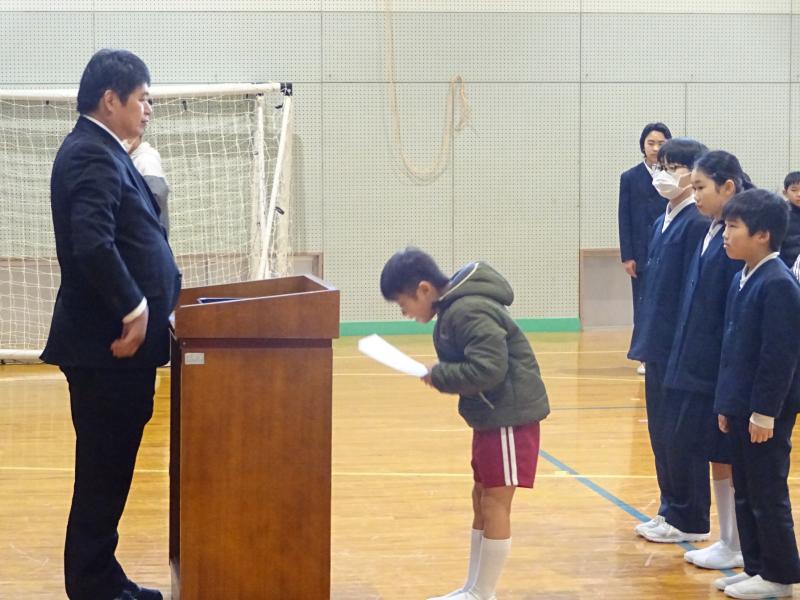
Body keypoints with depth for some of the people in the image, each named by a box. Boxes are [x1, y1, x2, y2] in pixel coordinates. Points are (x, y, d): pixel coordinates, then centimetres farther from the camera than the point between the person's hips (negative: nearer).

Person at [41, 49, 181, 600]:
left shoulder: (101, 152, 16)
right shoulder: (93, 156, -17)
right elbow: (92, 244, -30)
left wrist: (153, 301, 11)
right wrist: (132, 308, -22)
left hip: (118, 342, 10)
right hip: (109, 346, -10)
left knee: (108, 471, 16)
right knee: (103, 471, -1)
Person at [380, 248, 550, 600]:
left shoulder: (470, 313, -22)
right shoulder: (453, 308, 9)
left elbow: (488, 370, -29)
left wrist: (438, 376, -17)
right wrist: (442, 376, -2)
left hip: (510, 415, -10)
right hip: (491, 415, 10)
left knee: (495, 504, -3)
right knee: (481, 499, 15)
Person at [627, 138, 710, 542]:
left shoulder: (697, 222, -15)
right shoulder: (664, 221, 13)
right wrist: (645, 339, 13)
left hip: (679, 348, -9)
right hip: (658, 344, 9)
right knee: (661, 432, 15)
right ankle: (669, 511, 25)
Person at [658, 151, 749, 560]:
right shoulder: (712, 232, 11)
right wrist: (683, 357, 12)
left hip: (721, 368, -8)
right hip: (694, 365, 9)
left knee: (724, 456, 1)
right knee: (682, 442, 13)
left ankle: (736, 546, 13)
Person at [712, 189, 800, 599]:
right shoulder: (742, 280, 10)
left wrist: (764, 411, -19)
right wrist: (726, 403, 14)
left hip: (765, 412, -9)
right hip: (741, 407, 9)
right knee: (745, 493, 15)